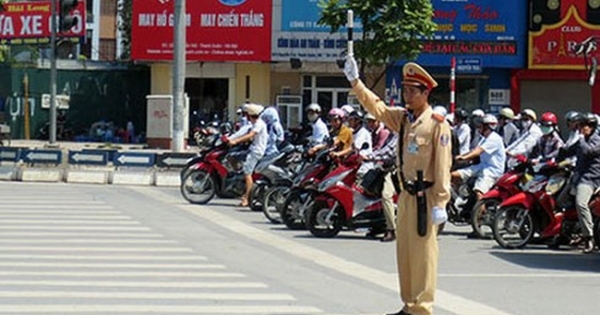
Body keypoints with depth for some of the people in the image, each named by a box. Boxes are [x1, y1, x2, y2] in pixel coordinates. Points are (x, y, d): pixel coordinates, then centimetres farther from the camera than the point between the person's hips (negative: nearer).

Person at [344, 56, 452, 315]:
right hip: (406, 195, 8)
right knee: (404, 252, 12)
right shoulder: (403, 118, 11)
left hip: (425, 197, -8)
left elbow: (443, 165, -14)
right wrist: (355, 82, -1)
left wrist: (440, 203, -18)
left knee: (422, 253, -4)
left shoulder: (438, 124, -11)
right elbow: (376, 107, 11)